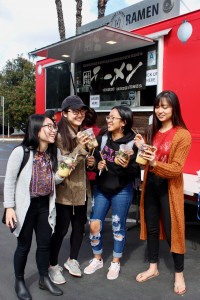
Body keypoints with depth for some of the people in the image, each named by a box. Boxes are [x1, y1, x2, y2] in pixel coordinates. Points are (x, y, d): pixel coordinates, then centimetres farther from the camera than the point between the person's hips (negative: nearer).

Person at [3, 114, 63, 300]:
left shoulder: (53, 152, 0)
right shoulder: (20, 152, -17)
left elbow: (54, 180, 7)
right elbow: (10, 181, -11)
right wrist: (9, 207, -13)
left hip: (45, 205, 5)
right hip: (25, 206, -5)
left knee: (45, 244, 15)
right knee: (24, 246, 10)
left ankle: (44, 279, 36)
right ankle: (19, 282, 32)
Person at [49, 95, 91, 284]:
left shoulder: (83, 132, 8)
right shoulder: (59, 135, -17)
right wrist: (80, 147, -30)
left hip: (81, 189, 7)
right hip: (64, 190, -7)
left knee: (79, 227, 17)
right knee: (61, 229, 5)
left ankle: (72, 260, 38)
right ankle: (53, 266, 26)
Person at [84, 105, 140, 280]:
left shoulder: (132, 143, -14)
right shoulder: (102, 139, 0)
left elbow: (135, 172, -12)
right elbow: (95, 160, 12)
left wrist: (126, 166, -32)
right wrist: (94, 163, -10)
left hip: (122, 191, -4)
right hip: (101, 189, 4)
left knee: (118, 227, 9)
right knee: (94, 225, 6)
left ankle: (116, 263, 30)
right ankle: (97, 259, 30)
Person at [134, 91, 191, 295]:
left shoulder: (182, 135, -12)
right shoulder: (152, 131, 7)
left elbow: (176, 168, -17)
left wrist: (155, 163, -33)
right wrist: (141, 148, -7)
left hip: (169, 187, -6)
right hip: (150, 184, 6)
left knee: (171, 231, 4)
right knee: (151, 227, 15)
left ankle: (179, 274, 24)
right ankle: (153, 268, 32)